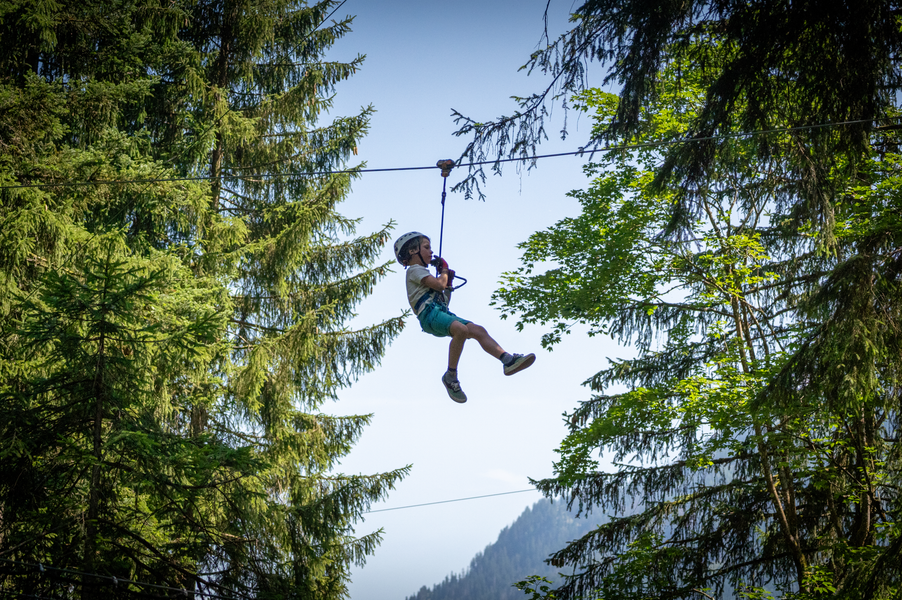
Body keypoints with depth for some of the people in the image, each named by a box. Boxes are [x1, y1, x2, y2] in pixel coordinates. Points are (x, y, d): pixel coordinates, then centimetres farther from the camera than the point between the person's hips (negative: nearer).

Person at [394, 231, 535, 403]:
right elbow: (439, 285, -12)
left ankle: (508, 360, -19)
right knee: (461, 329, -35)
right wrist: (444, 271, 9)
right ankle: (450, 376, -28)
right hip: (430, 313, -9)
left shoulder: (421, 272, 34)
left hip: (443, 313, 9)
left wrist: (448, 282, 24)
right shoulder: (414, 269, 4)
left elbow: (444, 300, 37)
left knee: (478, 330, -7)